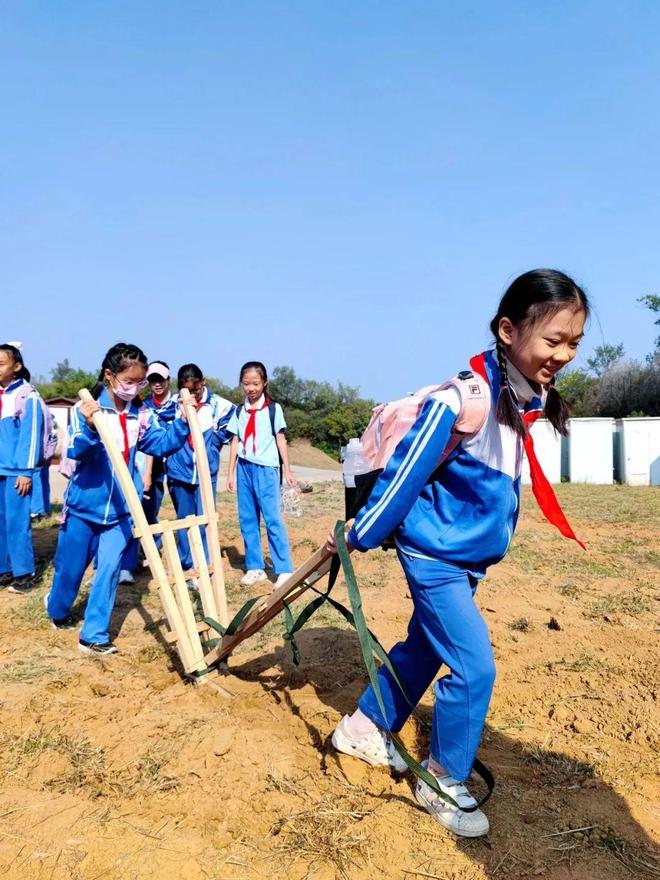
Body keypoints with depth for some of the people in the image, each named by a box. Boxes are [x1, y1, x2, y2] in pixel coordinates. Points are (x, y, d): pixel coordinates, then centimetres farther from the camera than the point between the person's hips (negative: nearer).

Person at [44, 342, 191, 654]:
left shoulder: (141, 414, -3)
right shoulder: (86, 409, -14)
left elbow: (161, 444, -4)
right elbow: (75, 451, -23)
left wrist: (183, 421, -17)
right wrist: (89, 427, -43)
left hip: (120, 509, 2)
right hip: (84, 505, -2)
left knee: (109, 569, 1)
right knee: (70, 566, 15)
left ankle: (93, 635, 12)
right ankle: (56, 608, 46)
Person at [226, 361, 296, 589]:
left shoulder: (273, 409, 0)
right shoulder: (239, 411, 11)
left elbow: (280, 440, 1)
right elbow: (235, 442, 11)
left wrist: (287, 470, -1)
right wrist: (231, 473, 8)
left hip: (266, 468, -4)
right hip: (244, 468, 5)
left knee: (272, 518, -9)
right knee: (247, 520, 7)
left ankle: (284, 570, -5)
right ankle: (255, 567, 16)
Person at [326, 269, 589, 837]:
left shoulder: (530, 396, -2)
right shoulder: (465, 397, -27)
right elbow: (406, 470, -21)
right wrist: (359, 536, -11)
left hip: (471, 555, 9)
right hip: (435, 553, -8)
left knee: (424, 648, 20)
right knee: (475, 667, -4)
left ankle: (363, 730, 41)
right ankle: (443, 782, 19)